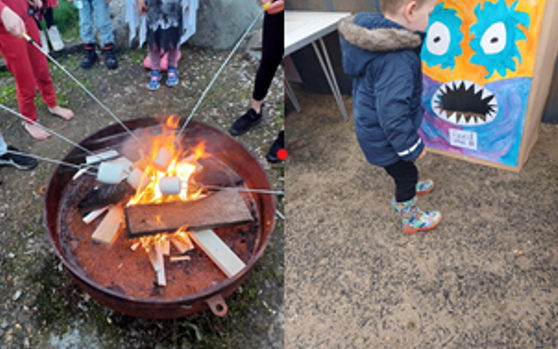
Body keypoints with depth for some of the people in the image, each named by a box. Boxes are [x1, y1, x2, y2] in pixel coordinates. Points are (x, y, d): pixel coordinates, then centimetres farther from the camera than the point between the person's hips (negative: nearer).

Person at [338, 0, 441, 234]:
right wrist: (412, 147, -19)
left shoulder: (372, 36, -8)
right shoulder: (396, 61, -38)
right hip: (384, 138, -8)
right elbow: (393, 113, -34)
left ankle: (407, 188, 61)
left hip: (371, 125, 9)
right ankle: (410, 219, 39)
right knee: (406, 172, 16)